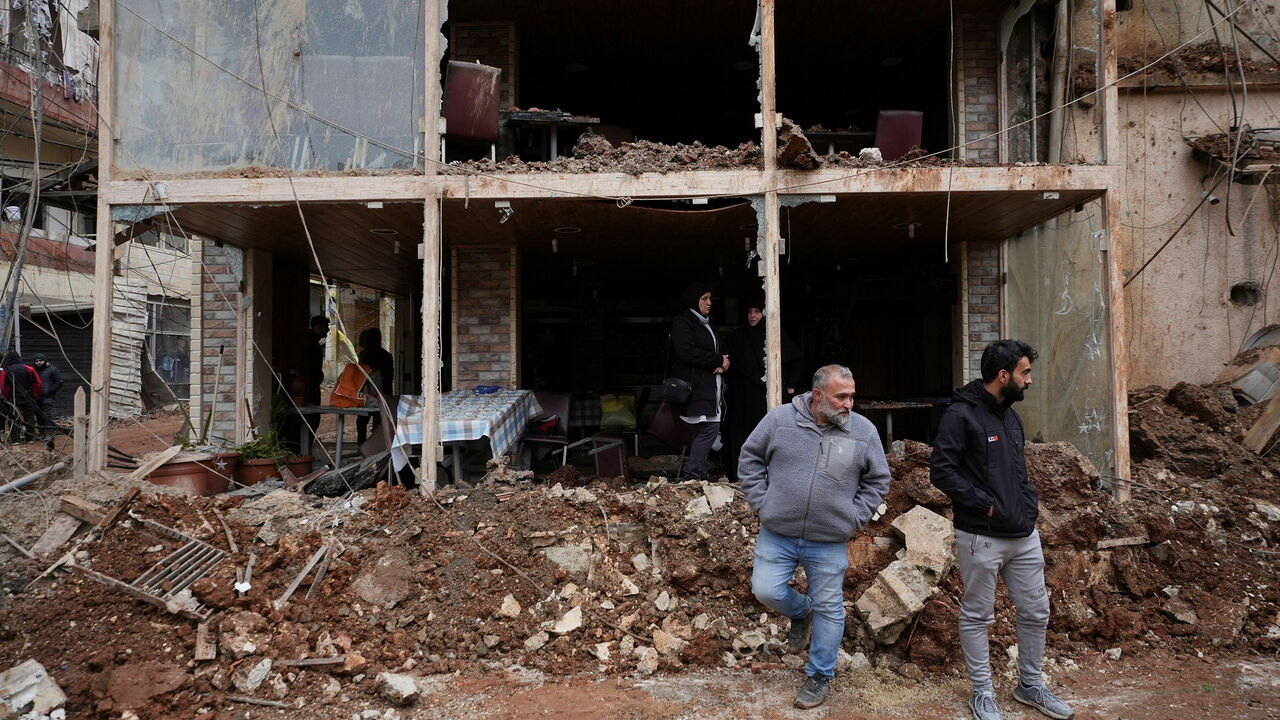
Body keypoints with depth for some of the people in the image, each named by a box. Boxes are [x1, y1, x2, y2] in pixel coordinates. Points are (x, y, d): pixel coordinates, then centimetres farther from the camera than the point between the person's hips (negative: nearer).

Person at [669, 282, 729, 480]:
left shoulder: (706, 323, 23)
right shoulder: (682, 322, -6)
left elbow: (718, 350, 24)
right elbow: (688, 352, -18)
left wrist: (723, 363, 0)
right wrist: (719, 360, -11)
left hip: (710, 388, 9)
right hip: (696, 388, -9)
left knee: (702, 431, 6)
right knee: (710, 428, -14)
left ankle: (698, 477, 10)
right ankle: (695, 477, -9)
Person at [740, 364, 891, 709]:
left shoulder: (864, 431, -4)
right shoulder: (780, 418, -7)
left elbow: (877, 481, 7)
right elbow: (750, 458, 4)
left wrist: (854, 518, -1)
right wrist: (761, 502, -2)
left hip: (829, 543, 0)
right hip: (777, 534, 0)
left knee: (829, 609, 8)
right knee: (766, 591, 1)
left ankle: (819, 676, 27)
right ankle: (801, 612, 34)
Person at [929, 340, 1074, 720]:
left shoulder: (1011, 416, 14)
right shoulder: (961, 415, -13)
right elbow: (942, 471, -18)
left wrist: (1030, 501, 9)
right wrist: (986, 504, -19)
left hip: (1024, 535, 8)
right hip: (981, 537, -8)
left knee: (1036, 612, 15)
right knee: (977, 616, 6)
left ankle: (1030, 685, 33)